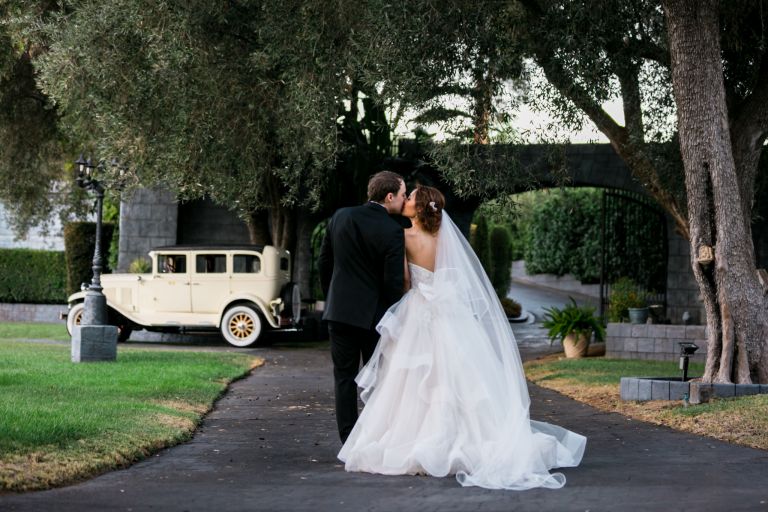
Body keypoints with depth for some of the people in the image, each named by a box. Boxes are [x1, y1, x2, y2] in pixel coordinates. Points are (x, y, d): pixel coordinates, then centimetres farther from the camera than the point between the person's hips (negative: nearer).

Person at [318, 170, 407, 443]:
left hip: (339, 310, 4)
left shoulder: (340, 217, 0)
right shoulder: (392, 231, -15)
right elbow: (393, 282, -14)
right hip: (373, 314, -3)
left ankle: (349, 441, 8)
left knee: (344, 376, 8)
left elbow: (324, 263, 8)